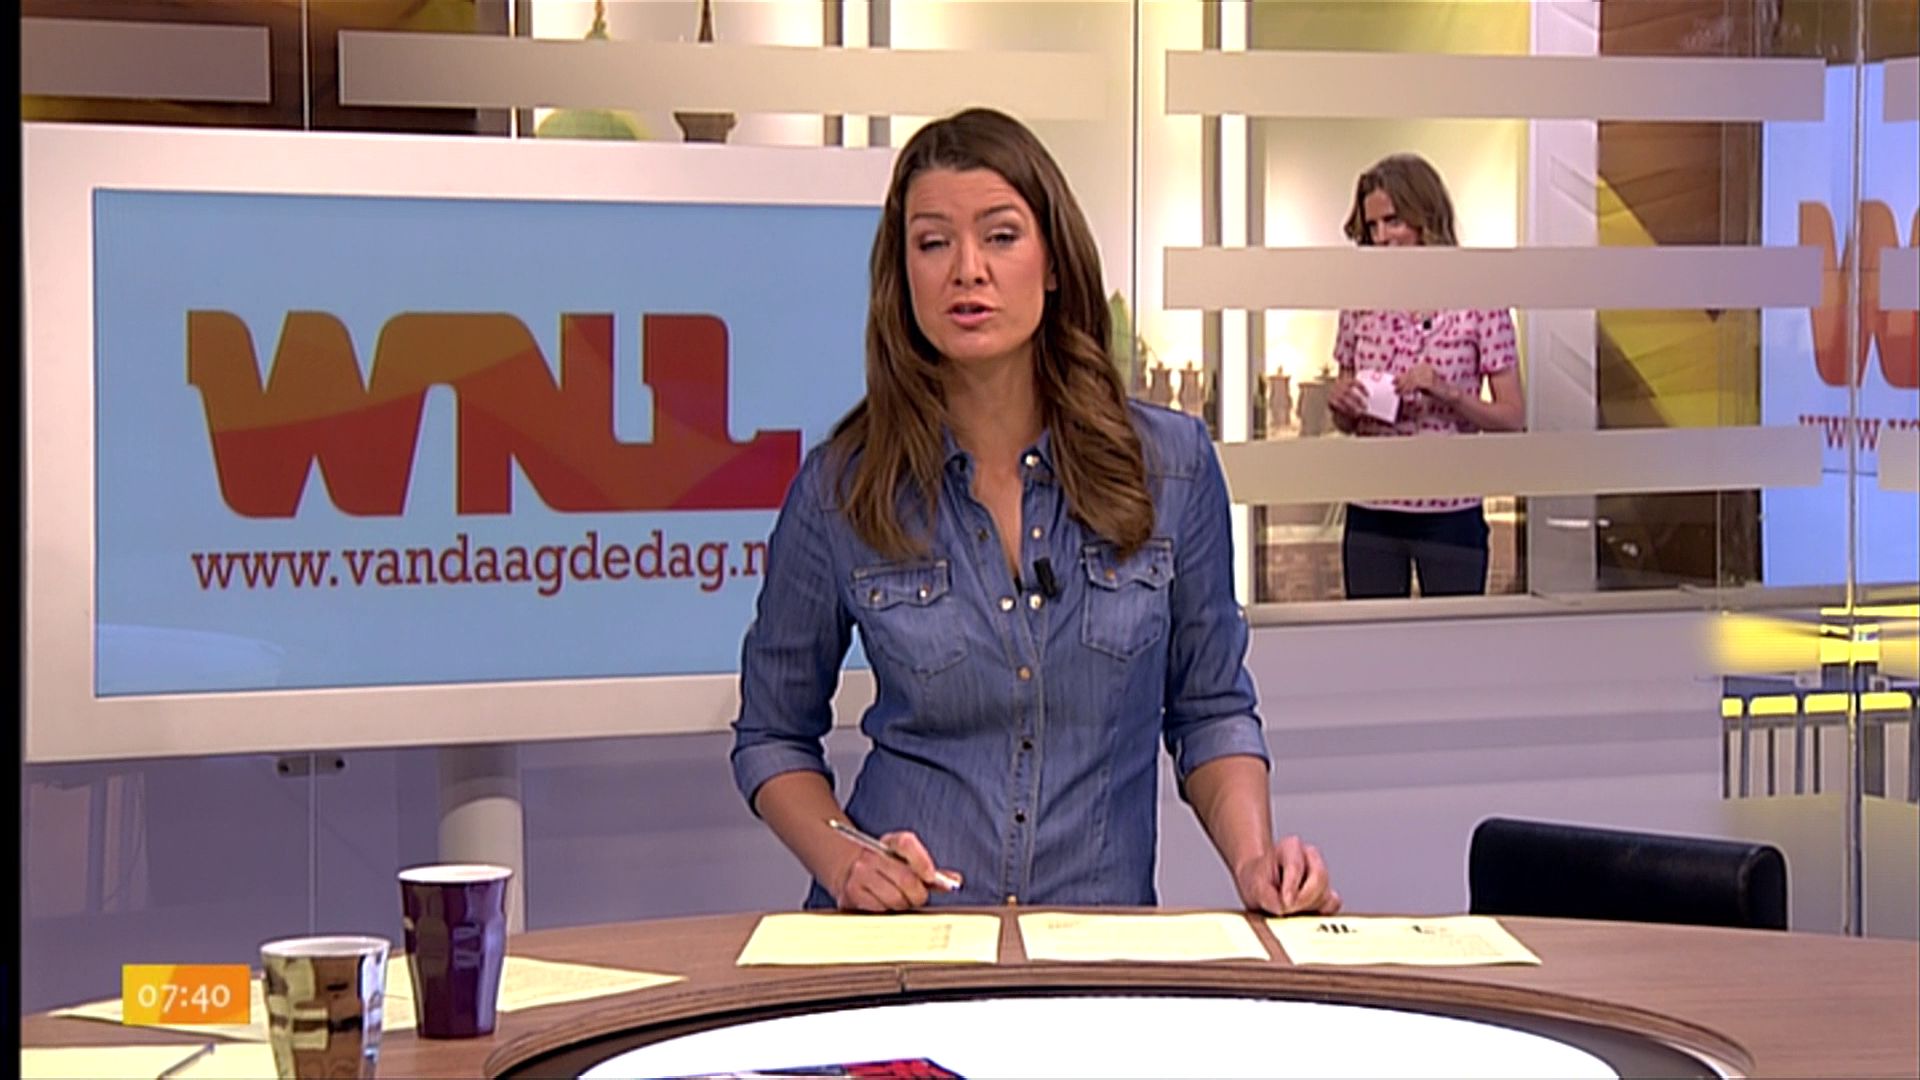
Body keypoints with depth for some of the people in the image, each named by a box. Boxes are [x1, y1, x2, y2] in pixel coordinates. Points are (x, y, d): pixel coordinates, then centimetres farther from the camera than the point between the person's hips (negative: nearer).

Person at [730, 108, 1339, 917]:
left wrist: (1253, 861, -4)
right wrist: (844, 864, -6)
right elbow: (773, 734, 12)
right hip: (899, 938, 0)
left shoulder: (1170, 464, 4)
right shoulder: (841, 489, 1)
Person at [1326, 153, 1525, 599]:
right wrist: (1341, 405, -8)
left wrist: (1447, 393, -19)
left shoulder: (1478, 302, -4)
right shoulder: (1362, 304, 6)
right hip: (1371, 513, 3)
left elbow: (1512, 418, -4)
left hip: (1449, 513, -3)